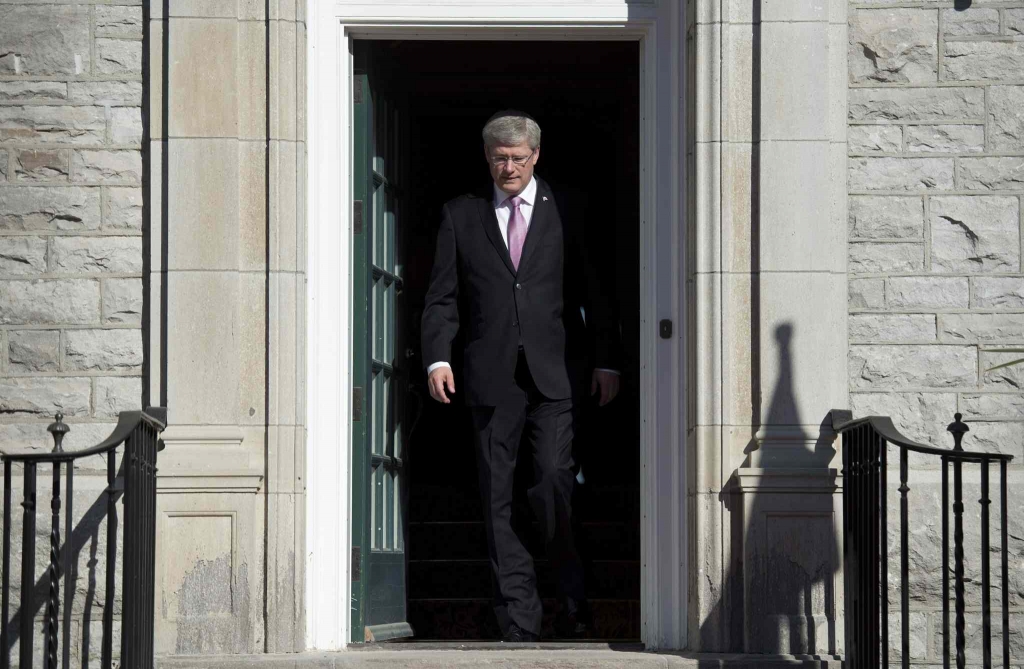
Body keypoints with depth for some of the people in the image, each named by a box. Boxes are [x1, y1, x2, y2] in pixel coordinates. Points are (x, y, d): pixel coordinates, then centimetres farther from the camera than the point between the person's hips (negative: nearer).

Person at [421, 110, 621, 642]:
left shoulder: (566, 215, 9)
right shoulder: (460, 216, 12)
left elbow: (593, 292, 10)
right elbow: (442, 296, 9)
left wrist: (607, 361, 4)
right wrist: (438, 357, -5)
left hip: (553, 373, -2)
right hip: (492, 374, 2)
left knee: (554, 480, -12)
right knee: (498, 497, 0)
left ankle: (572, 599, 5)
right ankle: (519, 615, 4)